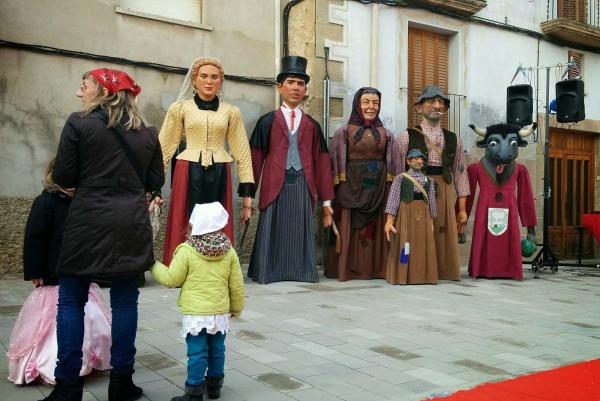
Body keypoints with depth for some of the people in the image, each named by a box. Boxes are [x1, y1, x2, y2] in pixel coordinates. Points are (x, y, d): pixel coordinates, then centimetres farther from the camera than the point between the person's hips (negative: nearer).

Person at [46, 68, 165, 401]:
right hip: (132, 225, 3)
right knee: (124, 301, 9)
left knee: (71, 301, 9)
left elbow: (63, 177, -3)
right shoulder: (148, 133, 7)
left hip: (88, 222, -3)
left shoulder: (79, 123, -5)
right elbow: (156, 181, 11)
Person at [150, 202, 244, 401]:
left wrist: (154, 265, 10)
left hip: (195, 313, -4)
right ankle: (214, 385, 30)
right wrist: (236, 308, 19)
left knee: (197, 353, 1)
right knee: (217, 349, 17)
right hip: (221, 312, 5)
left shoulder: (186, 250, -12)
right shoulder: (229, 252, 1)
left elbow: (172, 279, -6)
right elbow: (236, 285, 5)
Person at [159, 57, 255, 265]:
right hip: (188, 176, -1)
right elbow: (164, 148, 7)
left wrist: (247, 192, 4)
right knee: (186, 229, 1)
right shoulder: (180, 108, 6)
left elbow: (242, 153, 9)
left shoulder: (231, 111, 10)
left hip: (219, 176, 1)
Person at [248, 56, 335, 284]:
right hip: (275, 186, -2)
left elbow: (322, 162, 13)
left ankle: (300, 271, 13)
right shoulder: (267, 122, 8)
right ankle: (269, 271, 11)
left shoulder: (312, 125, 14)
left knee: (300, 231, 3)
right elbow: (255, 159, 4)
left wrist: (326, 201, 10)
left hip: (303, 187, 2)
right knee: (273, 231, 0)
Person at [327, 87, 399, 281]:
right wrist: (338, 188, -7)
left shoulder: (386, 134, 12)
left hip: (379, 188, 2)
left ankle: (376, 268, 11)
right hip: (351, 187, -2)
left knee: (376, 229, 4)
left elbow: (393, 166, 12)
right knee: (351, 229, -2)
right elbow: (334, 163, 2)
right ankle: (348, 269, 6)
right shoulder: (344, 132, 4)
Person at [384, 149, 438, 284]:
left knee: (423, 247, 4)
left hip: (423, 217, 4)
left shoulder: (429, 180, 14)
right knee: (404, 246, -3)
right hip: (406, 215, -4)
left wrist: (431, 222, 10)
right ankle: (402, 276, 5)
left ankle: (422, 276, 13)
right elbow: (393, 200, -5)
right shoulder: (401, 178, 2)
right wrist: (389, 222, -13)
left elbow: (431, 202, 15)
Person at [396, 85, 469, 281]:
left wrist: (462, 210, 10)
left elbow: (460, 173, 13)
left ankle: (444, 271, 19)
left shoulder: (454, 140, 13)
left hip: (445, 196, 4)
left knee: (445, 240, 6)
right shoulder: (406, 137, 1)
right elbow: (398, 172, -2)